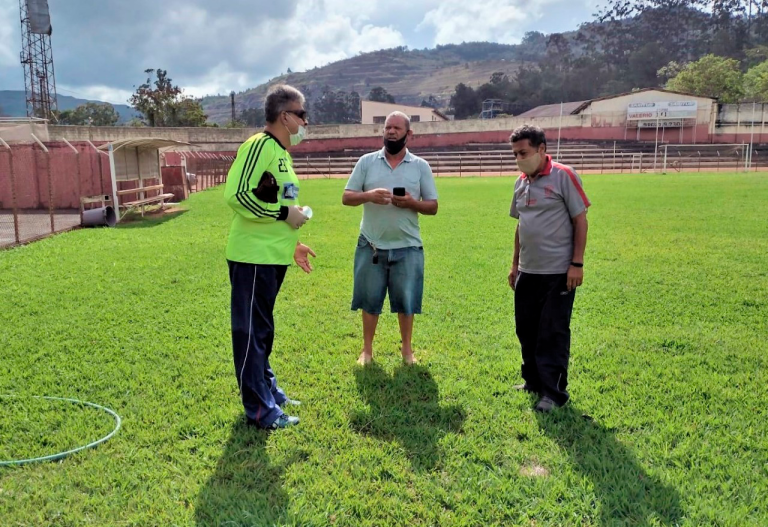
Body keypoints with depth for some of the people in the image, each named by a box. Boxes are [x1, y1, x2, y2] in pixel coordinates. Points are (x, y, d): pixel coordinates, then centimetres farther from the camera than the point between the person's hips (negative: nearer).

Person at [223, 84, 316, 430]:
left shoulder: (282, 152, 16)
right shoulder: (259, 145, -14)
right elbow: (236, 195, -23)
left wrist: (292, 244, 19)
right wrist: (285, 213, -18)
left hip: (273, 257, 10)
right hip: (253, 257, -10)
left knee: (263, 330, 19)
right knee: (251, 332, 0)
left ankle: (268, 390, 33)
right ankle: (260, 409, 8)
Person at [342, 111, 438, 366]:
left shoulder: (421, 166, 3)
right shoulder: (367, 161, 3)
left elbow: (432, 207, 3)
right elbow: (346, 197, 1)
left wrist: (411, 203, -17)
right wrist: (369, 195, -19)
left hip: (407, 247, 0)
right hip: (371, 246, 0)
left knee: (406, 301, 9)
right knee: (370, 300, 9)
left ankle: (407, 348, 25)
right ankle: (367, 349, 24)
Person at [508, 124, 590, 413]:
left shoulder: (563, 176, -9)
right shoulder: (521, 182, 9)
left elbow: (580, 220, -10)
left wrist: (577, 263, -14)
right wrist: (515, 264, 16)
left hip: (558, 272, -6)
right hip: (527, 271, 7)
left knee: (553, 333, 0)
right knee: (526, 329, 13)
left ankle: (554, 392, 10)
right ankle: (533, 381, 29)